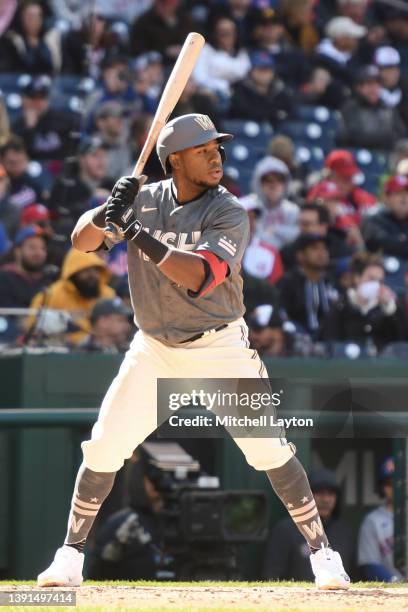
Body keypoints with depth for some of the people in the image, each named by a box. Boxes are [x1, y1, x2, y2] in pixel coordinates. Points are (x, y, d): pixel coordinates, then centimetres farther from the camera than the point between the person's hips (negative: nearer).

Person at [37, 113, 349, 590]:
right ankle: (70, 555, 12)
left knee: (269, 450, -7)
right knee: (102, 449, -2)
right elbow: (81, 240, -5)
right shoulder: (144, 200, -2)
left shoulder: (228, 213, -13)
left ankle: (321, 552, 4)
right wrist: (109, 211, -26)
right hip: (153, 350, 3)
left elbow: (199, 275, -28)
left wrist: (137, 233, -36)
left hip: (219, 350, -3)